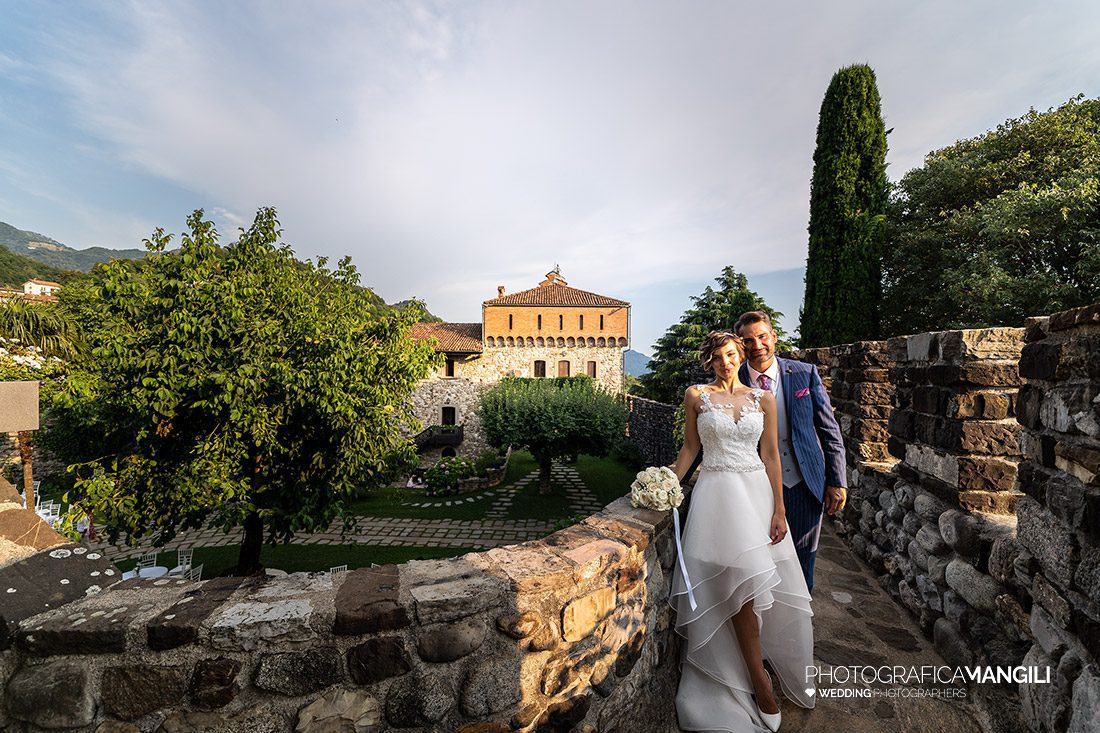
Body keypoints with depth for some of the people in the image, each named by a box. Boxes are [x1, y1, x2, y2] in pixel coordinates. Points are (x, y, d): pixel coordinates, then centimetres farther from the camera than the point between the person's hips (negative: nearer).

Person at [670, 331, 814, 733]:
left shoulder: (762, 399, 6)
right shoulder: (696, 395, 2)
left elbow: (770, 455, 5)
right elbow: (690, 447, 8)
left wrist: (779, 510, 1)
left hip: (757, 490, 3)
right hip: (717, 491, -2)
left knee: (760, 577, 4)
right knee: (743, 576, -12)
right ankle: (758, 677, 7)